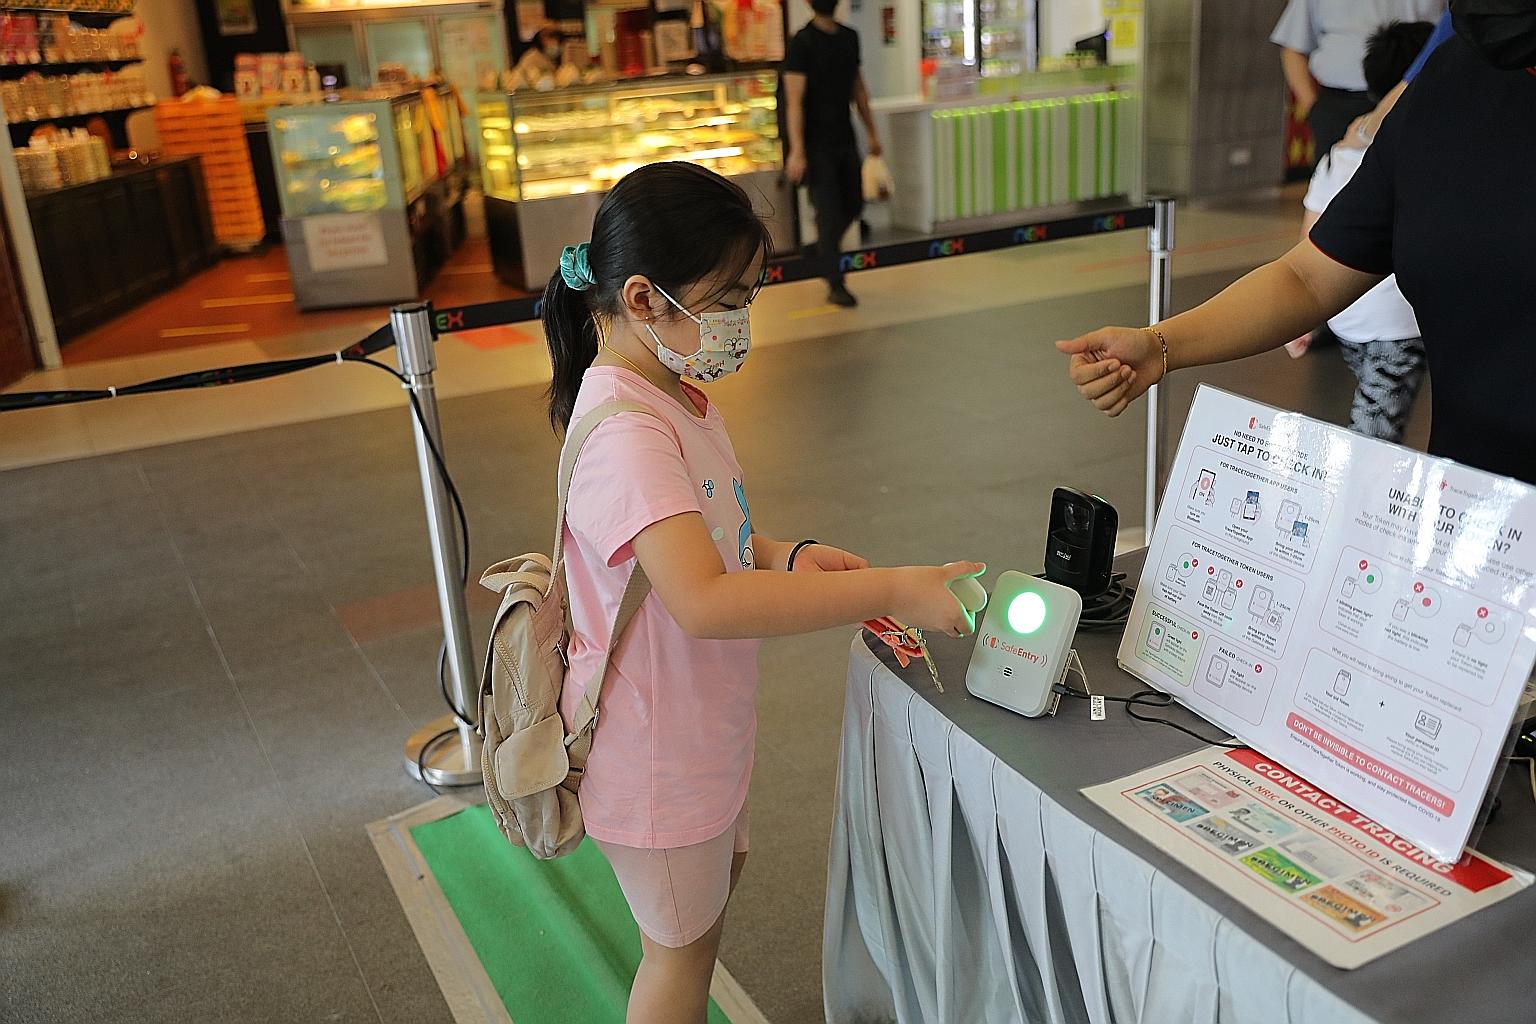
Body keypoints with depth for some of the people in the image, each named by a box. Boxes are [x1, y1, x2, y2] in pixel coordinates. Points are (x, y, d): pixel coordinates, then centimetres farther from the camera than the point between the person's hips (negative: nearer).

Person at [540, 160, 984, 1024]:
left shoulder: (675, 391, 1)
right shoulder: (628, 435, -32)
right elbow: (703, 602, -42)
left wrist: (788, 558, -6)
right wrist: (889, 591, -39)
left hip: (701, 720, 10)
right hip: (657, 748, -10)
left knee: (721, 869, 31)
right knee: (683, 939, 14)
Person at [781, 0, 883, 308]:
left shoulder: (849, 37, 10)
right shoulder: (802, 43, -11)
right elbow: (794, 101, -17)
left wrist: (871, 132, 18)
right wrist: (796, 152, -24)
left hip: (845, 139, 7)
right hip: (817, 144, -6)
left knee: (853, 205, 12)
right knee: (829, 214, -4)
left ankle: (823, 249, 38)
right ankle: (836, 286, 6)